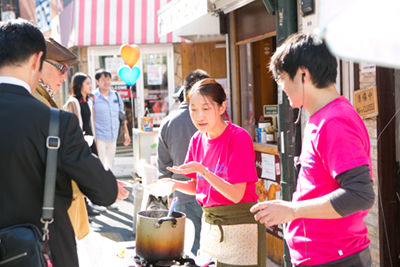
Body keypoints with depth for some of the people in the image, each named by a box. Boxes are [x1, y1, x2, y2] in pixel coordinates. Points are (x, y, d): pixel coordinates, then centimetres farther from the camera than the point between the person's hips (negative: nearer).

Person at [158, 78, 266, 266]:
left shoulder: (239, 138, -16)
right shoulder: (197, 139, 3)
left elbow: (236, 195, -20)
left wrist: (203, 171, -29)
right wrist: (175, 184, -7)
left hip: (240, 226, -6)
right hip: (209, 223, 6)